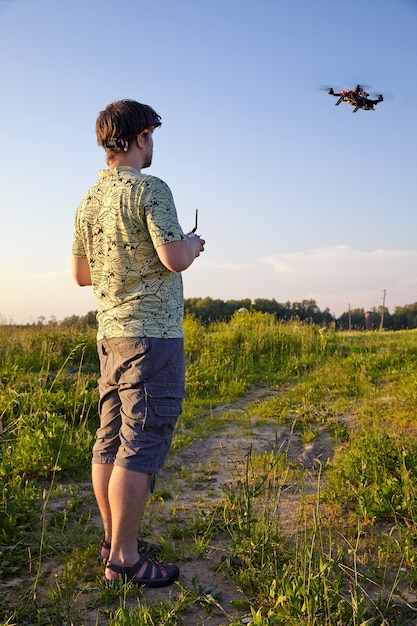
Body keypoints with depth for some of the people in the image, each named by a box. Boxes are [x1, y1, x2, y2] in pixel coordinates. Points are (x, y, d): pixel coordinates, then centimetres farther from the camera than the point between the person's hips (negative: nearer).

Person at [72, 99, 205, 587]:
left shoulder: (89, 200, 14)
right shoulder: (149, 189, -10)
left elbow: (81, 274, 18)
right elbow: (175, 259, -17)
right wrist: (192, 245, 4)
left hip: (110, 331, 9)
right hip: (152, 332, -8)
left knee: (110, 440, 12)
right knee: (140, 446, -4)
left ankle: (113, 539, 24)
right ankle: (123, 559, 3)